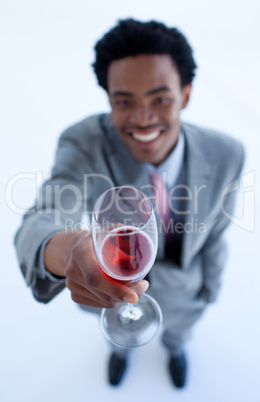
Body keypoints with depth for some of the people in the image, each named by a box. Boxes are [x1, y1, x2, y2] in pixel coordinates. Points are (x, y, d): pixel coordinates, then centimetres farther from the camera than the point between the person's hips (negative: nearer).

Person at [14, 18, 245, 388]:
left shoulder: (225, 154, -29)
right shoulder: (85, 143, -35)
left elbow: (214, 228, -13)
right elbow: (41, 225, -47)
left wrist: (211, 288, 2)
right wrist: (64, 250, -72)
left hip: (181, 293, 1)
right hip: (111, 287, 0)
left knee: (177, 329, 36)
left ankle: (175, 346, 77)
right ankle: (120, 346, 76)